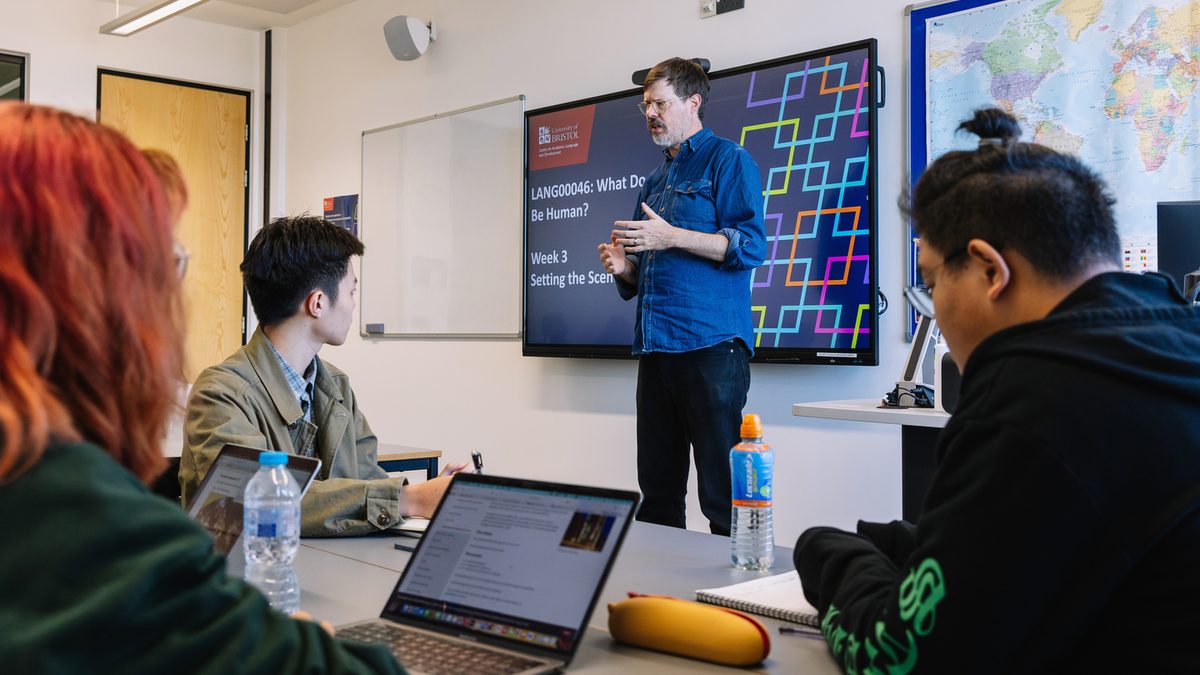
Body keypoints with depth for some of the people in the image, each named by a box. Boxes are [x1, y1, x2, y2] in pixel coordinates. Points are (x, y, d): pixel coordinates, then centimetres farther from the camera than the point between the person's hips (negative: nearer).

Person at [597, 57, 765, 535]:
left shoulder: (727, 160, 1)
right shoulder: (654, 181, 24)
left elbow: (751, 245, -11)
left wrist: (670, 236, -16)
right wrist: (623, 267, 7)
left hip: (711, 344, -8)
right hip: (655, 347, 8)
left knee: (723, 493, -7)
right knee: (657, 491, 11)